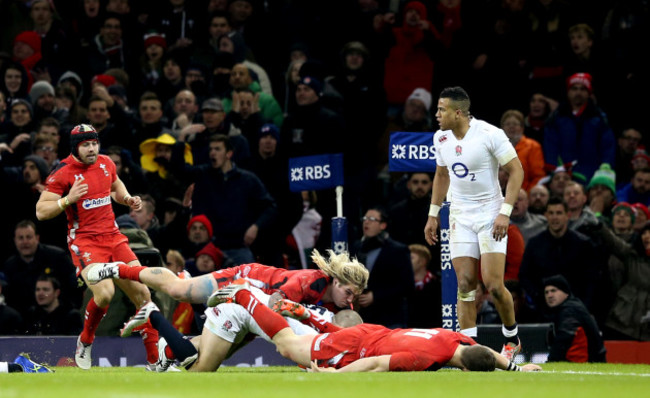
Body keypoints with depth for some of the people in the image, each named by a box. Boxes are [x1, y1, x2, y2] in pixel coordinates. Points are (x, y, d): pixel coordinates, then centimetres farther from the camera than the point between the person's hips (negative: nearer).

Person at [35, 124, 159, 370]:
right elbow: (41, 211, -10)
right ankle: (85, 342, 2)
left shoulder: (106, 163, 8)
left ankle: (156, 360, 5)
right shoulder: (63, 172, -9)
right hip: (84, 240, -6)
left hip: (113, 237, 6)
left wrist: (127, 199, 10)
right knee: (104, 292, -27)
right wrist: (68, 200, -25)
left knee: (142, 292, -3)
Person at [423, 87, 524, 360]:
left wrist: (505, 212, -17)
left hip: (491, 213, -5)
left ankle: (512, 338, 12)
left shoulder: (490, 134, -15)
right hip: (460, 216, 5)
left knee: (493, 284, -11)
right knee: (465, 284, -2)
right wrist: (433, 214, 19)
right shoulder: (441, 138, 4)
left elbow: (516, 170, -11)